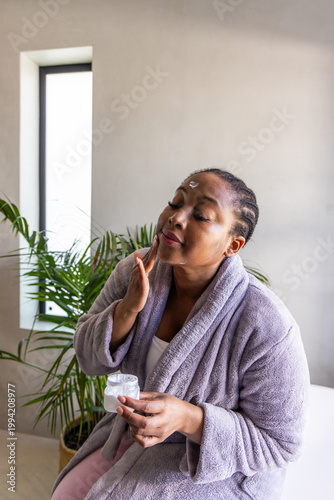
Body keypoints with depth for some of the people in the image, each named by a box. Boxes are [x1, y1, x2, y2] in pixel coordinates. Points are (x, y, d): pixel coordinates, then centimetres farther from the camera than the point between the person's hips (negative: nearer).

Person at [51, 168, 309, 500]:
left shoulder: (268, 327, -29)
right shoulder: (136, 271, -14)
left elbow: (278, 443, -18)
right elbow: (90, 360, -7)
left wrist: (188, 418, -33)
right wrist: (129, 308, -28)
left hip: (219, 469, -4)